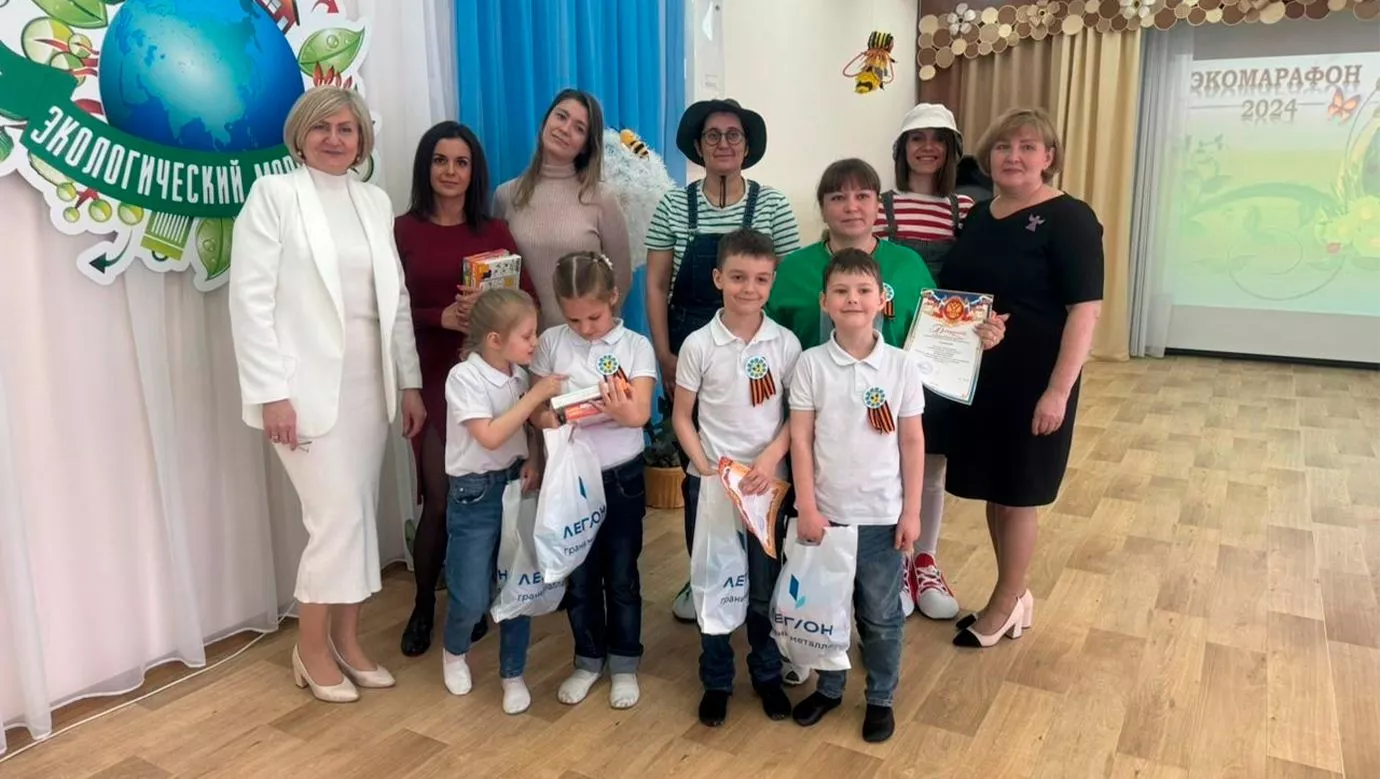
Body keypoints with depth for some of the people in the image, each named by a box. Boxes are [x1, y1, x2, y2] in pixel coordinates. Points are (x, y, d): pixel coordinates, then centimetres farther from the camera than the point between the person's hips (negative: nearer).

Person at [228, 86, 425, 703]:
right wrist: (272, 391, -16)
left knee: (361, 516, 10)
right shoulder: (274, 194, -4)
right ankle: (311, 648, 15)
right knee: (337, 517, -6)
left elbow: (396, 298, 12)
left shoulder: (375, 202, 12)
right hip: (309, 385, -5)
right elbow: (250, 300, -10)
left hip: (368, 382, 5)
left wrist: (410, 381, 8)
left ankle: (347, 640, 25)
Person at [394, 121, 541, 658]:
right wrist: (443, 316, -19)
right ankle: (423, 606, 20)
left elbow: (529, 300, -2)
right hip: (432, 379, -2)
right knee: (440, 499, -3)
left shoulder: (494, 231, 7)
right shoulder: (403, 231, 0)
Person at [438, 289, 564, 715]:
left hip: (515, 486, 5)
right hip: (474, 493, -5)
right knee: (473, 598, -1)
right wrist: (536, 395, -25)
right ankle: (454, 652, 32)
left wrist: (534, 461, -6)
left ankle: (513, 675, 25)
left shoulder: (519, 375, 1)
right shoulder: (464, 377, -17)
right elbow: (490, 436, -25)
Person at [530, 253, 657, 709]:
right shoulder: (551, 343, -2)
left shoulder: (635, 346, -7)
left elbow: (642, 413, -20)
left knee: (621, 576, 10)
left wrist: (623, 411, -43)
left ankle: (624, 664, 27)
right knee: (579, 576, 13)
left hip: (622, 477, -1)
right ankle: (589, 660, 32)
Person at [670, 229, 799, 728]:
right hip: (711, 481, 0)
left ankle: (768, 675, 32)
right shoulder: (699, 344, -7)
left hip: (768, 480, 1)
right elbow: (681, 416, 0)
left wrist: (771, 458, -14)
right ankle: (715, 680, 27)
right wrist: (704, 465, -11)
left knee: (765, 587, 11)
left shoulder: (786, 344, -4)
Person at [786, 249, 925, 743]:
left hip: (882, 514, 0)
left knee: (881, 615, 12)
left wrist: (911, 512, -2)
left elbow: (912, 443, 0)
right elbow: (800, 439, -5)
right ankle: (829, 688, 37)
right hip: (826, 512, 1)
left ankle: (881, 698, 32)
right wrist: (807, 508, -8)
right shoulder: (811, 364, -6)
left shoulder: (902, 366, -5)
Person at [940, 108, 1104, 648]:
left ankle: (1004, 607, 22)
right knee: (992, 491, 14)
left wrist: (1058, 390, -20)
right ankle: (1016, 596, 31)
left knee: (1016, 496, 5)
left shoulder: (1069, 219, -11)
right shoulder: (977, 216, 10)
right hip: (975, 377, 7)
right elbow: (950, 293, 17)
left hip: (1032, 382, -6)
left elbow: (1085, 310, -15)